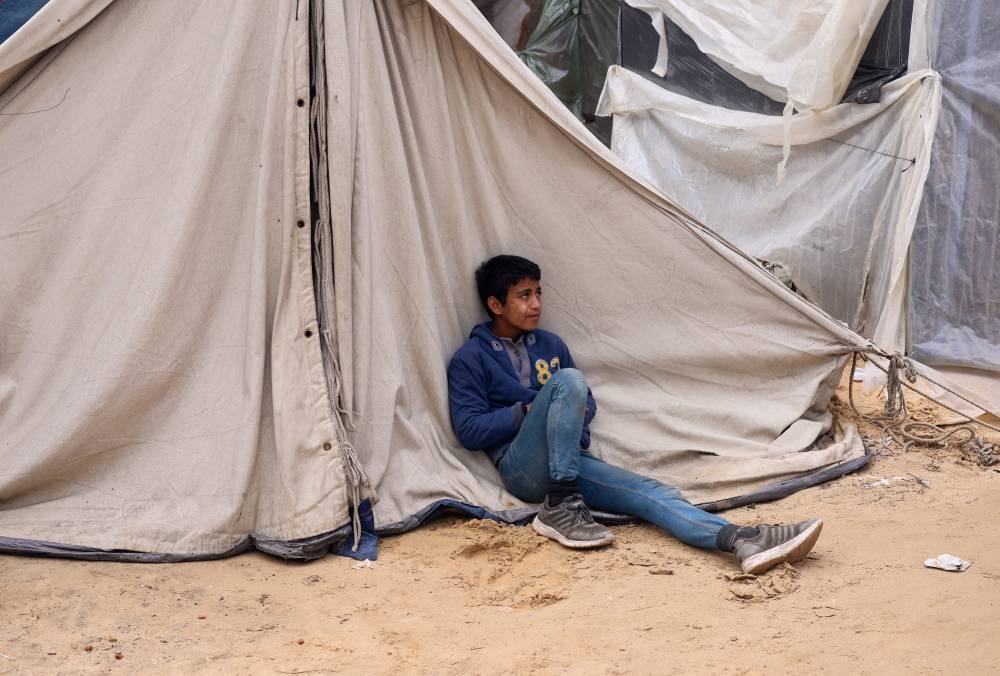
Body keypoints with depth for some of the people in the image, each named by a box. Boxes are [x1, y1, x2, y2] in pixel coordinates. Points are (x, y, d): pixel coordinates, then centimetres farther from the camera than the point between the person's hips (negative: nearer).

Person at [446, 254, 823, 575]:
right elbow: (469, 430, -5)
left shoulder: (550, 345, 19)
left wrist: (574, 418, -2)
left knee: (647, 491, -22)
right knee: (568, 380, -29)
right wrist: (531, 410, -10)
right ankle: (560, 507, -30)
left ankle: (740, 540, -46)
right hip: (523, 469, -5)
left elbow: (587, 403, 22)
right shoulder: (471, 359, 3)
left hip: (571, 460, 5)